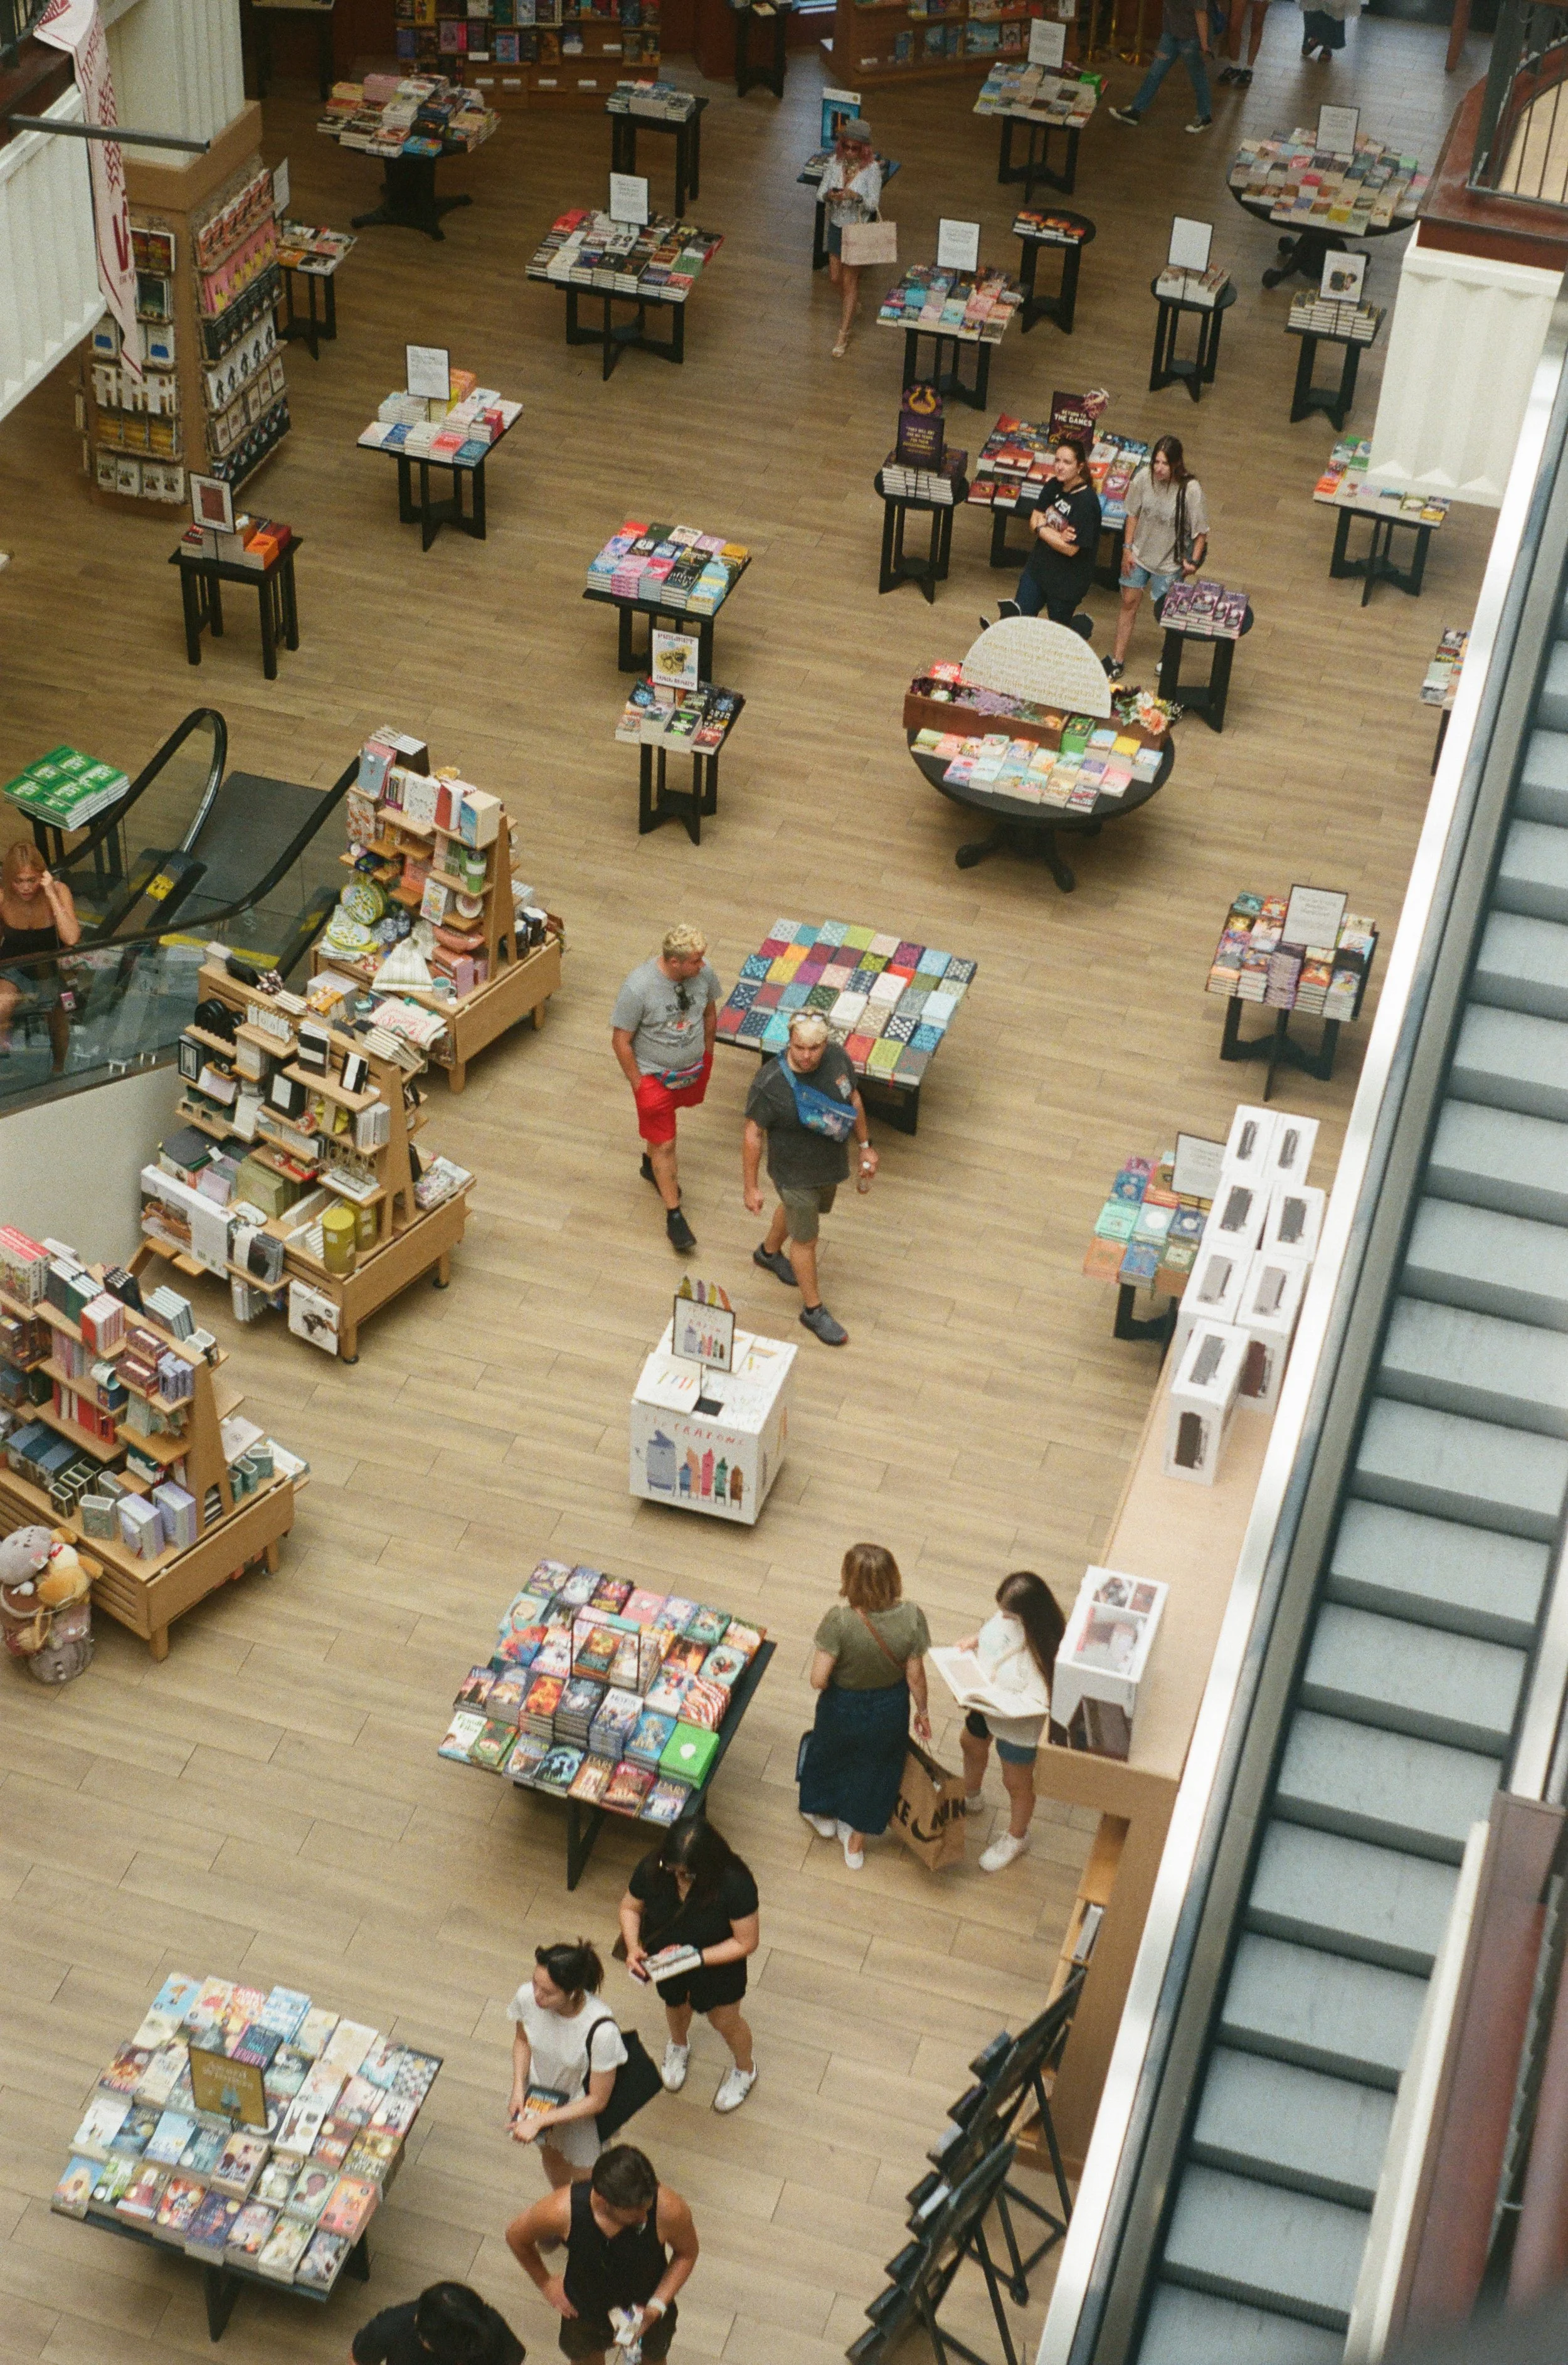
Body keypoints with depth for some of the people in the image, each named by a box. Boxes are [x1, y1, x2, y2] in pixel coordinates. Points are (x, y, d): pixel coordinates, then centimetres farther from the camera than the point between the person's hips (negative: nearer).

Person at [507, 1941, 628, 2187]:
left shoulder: (601, 2030, -41)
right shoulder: (527, 1996, -29)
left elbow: (597, 2100, -25)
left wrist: (539, 2121, -24)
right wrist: (518, 2089, -14)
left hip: (581, 2109, -4)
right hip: (538, 2094, 4)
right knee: (551, 2157, 32)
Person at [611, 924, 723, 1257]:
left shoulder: (704, 971, -19)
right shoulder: (638, 988, -34)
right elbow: (621, 1040, -22)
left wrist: (707, 1055, 12)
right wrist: (638, 1085, -15)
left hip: (693, 1069, 5)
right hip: (653, 1075, -5)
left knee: (666, 1121, 30)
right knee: (666, 1145, 4)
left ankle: (651, 1164, 59)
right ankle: (674, 1216, 19)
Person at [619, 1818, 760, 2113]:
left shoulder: (735, 1884, -40)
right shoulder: (652, 1868, -31)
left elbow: (746, 1943, -28)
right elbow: (630, 1907, -11)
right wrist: (633, 1947, -28)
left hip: (717, 1963, -3)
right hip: (664, 1957, 3)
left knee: (725, 2021, 22)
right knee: (675, 2004, 32)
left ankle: (745, 2069, 56)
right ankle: (679, 2045, 68)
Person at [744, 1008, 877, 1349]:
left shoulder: (838, 1058, -20)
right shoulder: (771, 1082, -34)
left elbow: (853, 1099, 0)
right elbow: (753, 1134, -21)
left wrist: (865, 1145, 9)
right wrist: (750, 1187, -14)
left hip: (832, 1165, 6)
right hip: (796, 1176, -6)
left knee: (796, 1209, 32)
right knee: (806, 1239, 13)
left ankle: (769, 1252, 63)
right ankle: (813, 1310, 35)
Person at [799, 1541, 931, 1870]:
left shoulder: (840, 1620, -35)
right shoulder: (911, 1616, -27)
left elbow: (818, 1680, -29)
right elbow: (915, 1675, -15)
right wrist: (923, 1711, 5)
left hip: (844, 1707, -2)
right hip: (891, 1709, 2)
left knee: (830, 1756, 31)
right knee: (875, 1768, 28)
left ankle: (825, 1816, 59)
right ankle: (856, 1843, 49)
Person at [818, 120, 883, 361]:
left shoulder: (872, 169, -18)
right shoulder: (834, 163, -7)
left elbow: (873, 204, -17)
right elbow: (820, 194, -5)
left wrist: (857, 196, -38)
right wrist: (829, 195, -29)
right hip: (836, 226, 5)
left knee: (850, 281, 2)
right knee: (835, 277, 17)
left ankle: (843, 336, 11)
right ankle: (853, 304, 51)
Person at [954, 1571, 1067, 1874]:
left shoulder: (1045, 1649, -42)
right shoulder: (1010, 1615, -22)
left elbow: (1040, 1702, -33)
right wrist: (975, 1640, -13)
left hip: (1020, 1725, -7)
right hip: (987, 1703, 7)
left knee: (1017, 1783, 21)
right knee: (971, 1745, 34)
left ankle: (1016, 1838, 51)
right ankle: (968, 1798, 66)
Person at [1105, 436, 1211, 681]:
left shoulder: (1190, 489, -27)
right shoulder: (1144, 477, -18)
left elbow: (1201, 531, -16)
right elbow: (1133, 514, -2)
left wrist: (1194, 561, -17)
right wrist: (1127, 548, -2)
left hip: (1171, 560, -3)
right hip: (1140, 552, 3)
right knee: (1129, 602, 12)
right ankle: (1118, 661, 26)